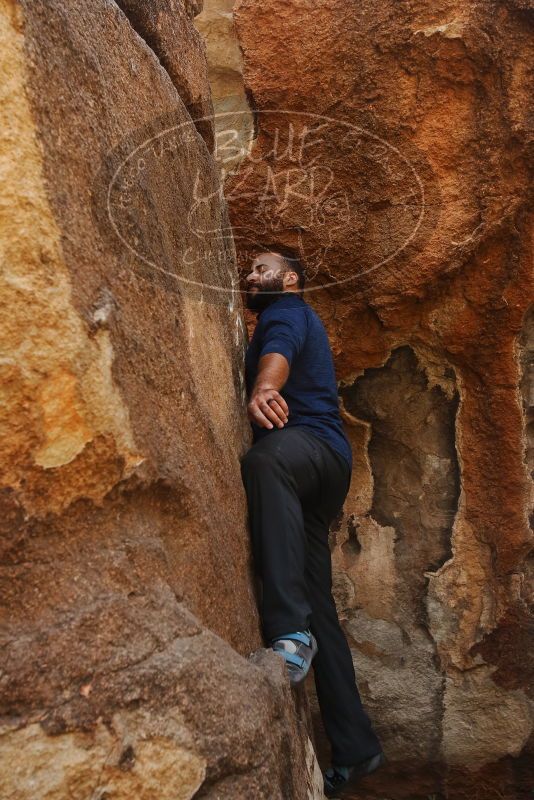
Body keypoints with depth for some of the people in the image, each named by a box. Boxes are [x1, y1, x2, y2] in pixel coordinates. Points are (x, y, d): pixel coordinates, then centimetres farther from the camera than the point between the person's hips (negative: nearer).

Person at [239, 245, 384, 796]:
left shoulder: (287, 312, 4)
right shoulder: (279, 322, 33)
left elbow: (279, 352, -21)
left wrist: (264, 387, -41)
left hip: (311, 442, -10)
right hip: (304, 481, 10)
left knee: (265, 460, -45)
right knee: (318, 606, 6)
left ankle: (290, 631, -58)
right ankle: (354, 748, 10)